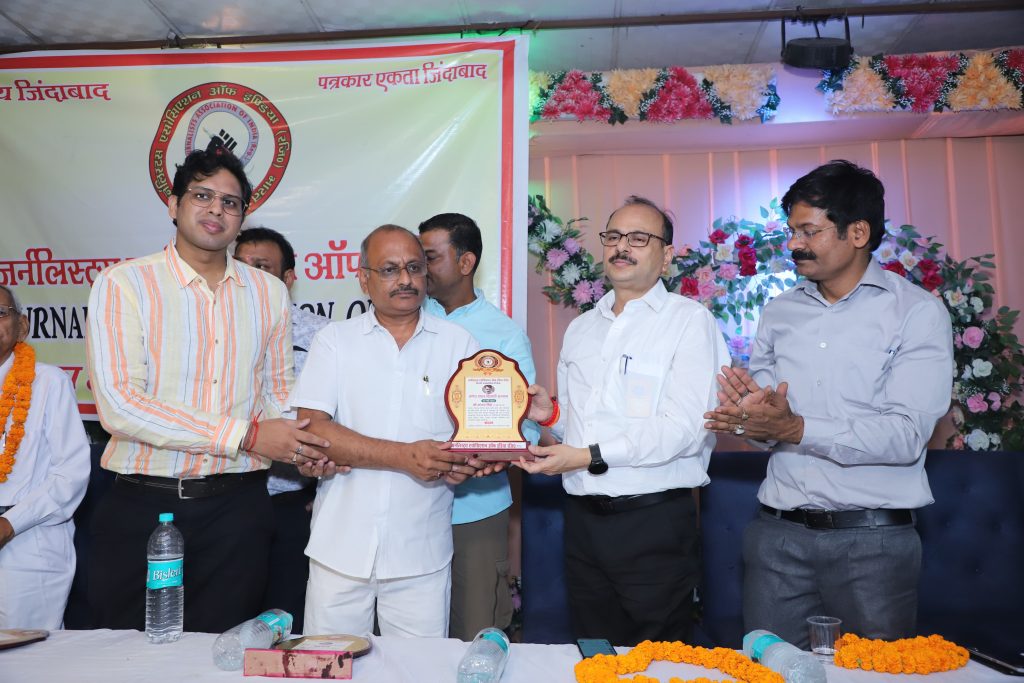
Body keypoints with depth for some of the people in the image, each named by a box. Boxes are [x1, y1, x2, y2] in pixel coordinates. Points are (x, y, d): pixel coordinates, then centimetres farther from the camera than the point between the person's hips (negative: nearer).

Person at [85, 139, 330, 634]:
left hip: (238, 506, 3)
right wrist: (247, 435, -18)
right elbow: (120, 405, -15)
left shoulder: (268, 291, 8)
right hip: (141, 505, -2)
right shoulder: (123, 284, -5)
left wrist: (301, 445, -9)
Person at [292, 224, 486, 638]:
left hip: (422, 554, 0)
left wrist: (465, 461, -19)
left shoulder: (458, 343, 6)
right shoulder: (336, 340, 3)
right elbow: (313, 429, -8)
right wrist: (405, 456, -17)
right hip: (341, 546, 0)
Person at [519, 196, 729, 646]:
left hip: (654, 523, -5)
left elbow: (684, 429, -16)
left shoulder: (689, 320, -6)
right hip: (583, 520, 6)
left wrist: (590, 455, -20)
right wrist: (550, 414, -1)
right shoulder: (581, 328, 14)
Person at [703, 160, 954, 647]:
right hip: (777, 533, 4)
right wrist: (750, 411, -12)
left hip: (872, 539, -3)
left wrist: (795, 428, -21)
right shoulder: (779, 313, 9)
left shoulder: (917, 312, -5)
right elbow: (761, 422, 10)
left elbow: (907, 436, -15)